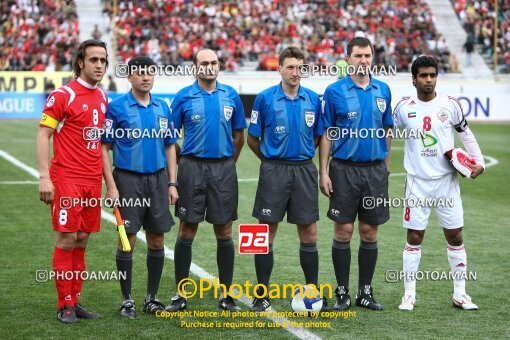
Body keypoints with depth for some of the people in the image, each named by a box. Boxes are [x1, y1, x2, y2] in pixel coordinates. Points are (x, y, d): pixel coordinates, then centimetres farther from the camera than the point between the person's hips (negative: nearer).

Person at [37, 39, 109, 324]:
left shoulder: (103, 98, 12)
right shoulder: (63, 95, -8)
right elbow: (43, 135, -8)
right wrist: (44, 177, -15)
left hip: (93, 180, 6)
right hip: (67, 179, -6)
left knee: (82, 240, 9)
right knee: (66, 240, -4)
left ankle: (76, 300, 16)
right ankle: (65, 305, 4)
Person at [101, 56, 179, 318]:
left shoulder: (162, 107, 9)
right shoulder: (117, 107, -5)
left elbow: (170, 146, 14)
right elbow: (104, 147, -5)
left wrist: (172, 183, 6)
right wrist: (111, 186, -12)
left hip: (158, 179, 4)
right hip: (128, 179, -4)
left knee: (157, 241, 7)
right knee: (127, 240, -1)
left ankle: (152, 298, 18)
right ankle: (127, 300, 10)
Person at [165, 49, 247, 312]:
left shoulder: (231, 96, 5)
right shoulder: (184, 97, 0)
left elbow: (239, 135, 14)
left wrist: (227, 162, 13)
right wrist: (176, 167, 2)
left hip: (224, 169, 2)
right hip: (192, 167, -2)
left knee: (224, 233, 5)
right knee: (186, 232, 1)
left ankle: (226, 295, 14)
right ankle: (180, 295, 9)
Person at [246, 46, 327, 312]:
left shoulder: (313, 99, 5)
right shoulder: (265, 98, -3)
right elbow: (253, 139, 4)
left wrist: (302, 155, 11)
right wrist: (270, 159, 8)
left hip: (304, 170, 2)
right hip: (273, 171, -2)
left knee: (309, 234, 4)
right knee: (266, 234, 1)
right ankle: (262, 295, 10)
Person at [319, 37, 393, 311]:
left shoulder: (383, 90, 7)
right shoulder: (335, 91, -3)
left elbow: (386, 131, 14)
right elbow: (327, 134, -2)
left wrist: (386, 163, 9)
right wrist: (324, 172, -7)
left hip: (375, 170, 3)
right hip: (344, 169, -3)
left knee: (369, 232, 7)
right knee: (344, 231, 0)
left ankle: (366, 291, 17)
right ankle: (342, 293, 10)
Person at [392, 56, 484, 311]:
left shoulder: (450, 104, -1)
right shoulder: (404, 107, -2)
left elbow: (466, 134, 10)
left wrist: (478, 161, 1)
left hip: (447, 180, 1)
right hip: (417, 182, -1)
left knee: (455, 236, 4)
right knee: (414, 238, 2)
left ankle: (460, 294, 14)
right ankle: (409, 294, 11)